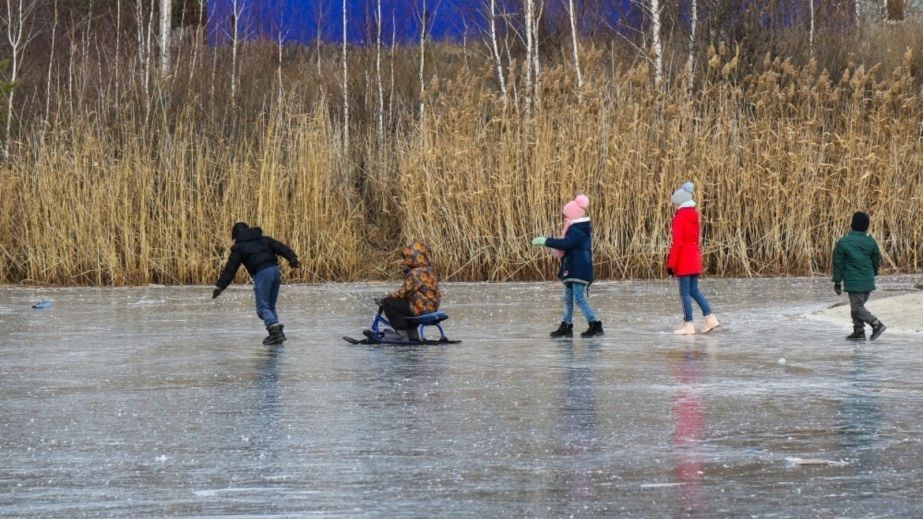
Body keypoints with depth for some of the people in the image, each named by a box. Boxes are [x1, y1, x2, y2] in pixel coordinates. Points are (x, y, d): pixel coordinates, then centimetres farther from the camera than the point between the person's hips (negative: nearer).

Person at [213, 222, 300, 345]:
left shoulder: (239, 247, 9)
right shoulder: (264, 239, 24)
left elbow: (230, 268, 5)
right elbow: (281, 248, 11)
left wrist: (220, 286, 7)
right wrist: (293, 258, 0)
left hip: (261, 274, -6)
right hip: (275, 270, 6)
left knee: (262, 308, -5)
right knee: (270, 306, 16)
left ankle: (275, 328, -28)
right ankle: (276, 332, 5)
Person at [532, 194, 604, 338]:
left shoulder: (577, 231, -17)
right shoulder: (577, 229, 16)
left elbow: (565, 244, -29)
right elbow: (567, 245, 24)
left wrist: (545, 241, -25)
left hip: (579, 271, -11)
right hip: (573, 270, 11)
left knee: (579, 298, -12)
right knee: (568, 298, 14)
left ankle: (595, 325, -11)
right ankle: (566, 326, 20)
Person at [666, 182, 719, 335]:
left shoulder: (679, 218, -14)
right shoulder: (694, 215, 9)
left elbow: (677, 242, -18)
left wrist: (671, 263, -15)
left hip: (683, 259, -8)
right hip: (695, 257, 8)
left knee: (685, 292, -2)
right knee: (694, 290, 15)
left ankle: (688, 325, -1)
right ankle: (710, 318, 8)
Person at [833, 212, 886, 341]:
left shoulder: (843, 243, -8)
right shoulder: (871, 242, 3)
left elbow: (838, 264, -5)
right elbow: (876, 261, 15)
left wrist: (837, 282, 1)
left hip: (854, 283, -5)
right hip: (868, 281, 5)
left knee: (857, 308, 1)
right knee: (859, 306, 17)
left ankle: (876, 324, -13)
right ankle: (859, 331, 16)